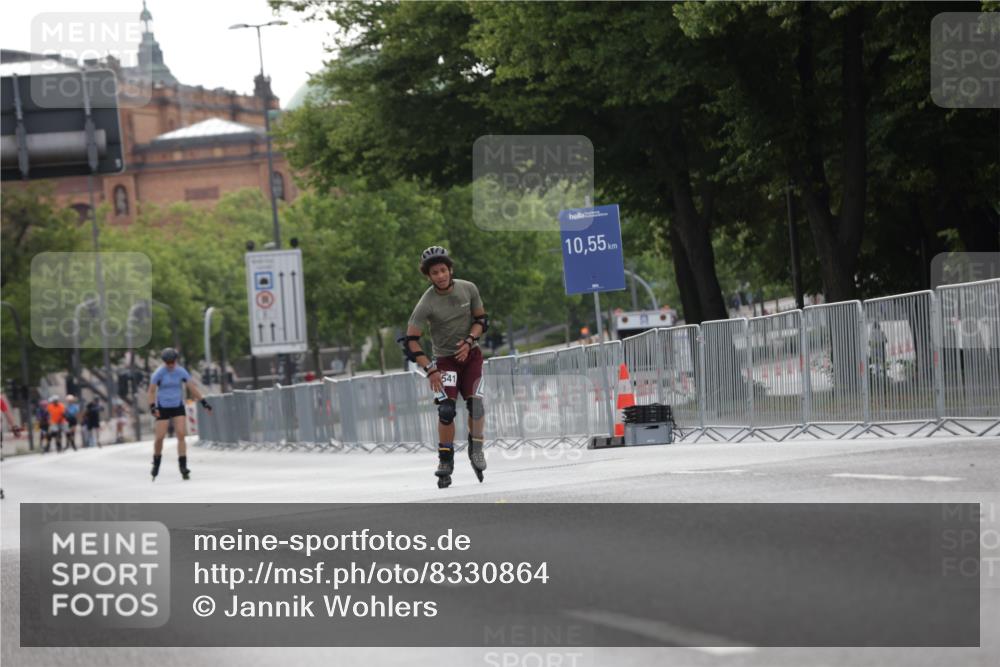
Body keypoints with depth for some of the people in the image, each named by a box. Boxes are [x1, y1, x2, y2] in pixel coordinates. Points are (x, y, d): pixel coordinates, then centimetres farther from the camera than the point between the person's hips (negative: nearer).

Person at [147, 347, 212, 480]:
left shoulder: (181, 372, -4)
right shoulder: (158, 373, -11)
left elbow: (192, 388, 1)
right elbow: (152, 391, -9)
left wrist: (204, 402, -4)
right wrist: (152, 407, -23)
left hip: (178, 407, 2)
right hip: (163, 408, -2)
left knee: (181, 435, -13)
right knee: (159, 437, -5)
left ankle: (183, 467, -14)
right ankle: (156, 462, 22)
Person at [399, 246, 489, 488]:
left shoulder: (468, 289, -9)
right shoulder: (426, 303, -19)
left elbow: (481, 320, 3)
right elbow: (410, 340, -17)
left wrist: (469, 341, -14)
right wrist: (429, 370, -22)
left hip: (471, 354, 2)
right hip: (444, 359, -2)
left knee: (475, 402, -13)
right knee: (446, 409, -16)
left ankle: (476, 449, 9)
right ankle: (445, 460, -5)